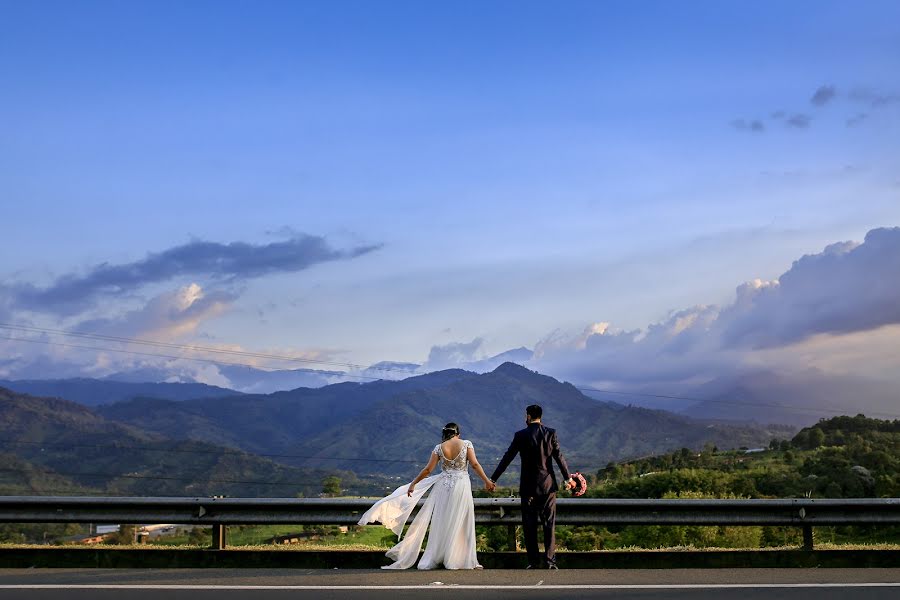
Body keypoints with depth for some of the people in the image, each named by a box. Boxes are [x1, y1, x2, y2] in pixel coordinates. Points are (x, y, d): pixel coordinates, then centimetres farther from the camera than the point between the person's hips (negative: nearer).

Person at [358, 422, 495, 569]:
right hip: (462, 486, -1)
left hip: (443, 486, 2)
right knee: (461, 524, 3)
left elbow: (428, 470, 0)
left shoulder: (439, 448, 2)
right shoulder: (466, 444, -1)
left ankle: (432, 559, 11)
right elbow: (475, 464, -8)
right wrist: (487, 481, -3)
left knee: (441, 523, 9)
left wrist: (413, 484, 8)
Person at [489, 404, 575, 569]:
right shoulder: (551, 433, -3)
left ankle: (534, 561, 7)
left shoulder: (520, 435, -5)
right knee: (549, 524, 7)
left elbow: (507, 458, -2)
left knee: (529, 525, 7)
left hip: (528, 486, -1)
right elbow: (559, 457, -3)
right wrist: (568, 478, 8)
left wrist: (493, 479, 5)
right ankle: (551, 560, 4)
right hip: (548, 485, 1)